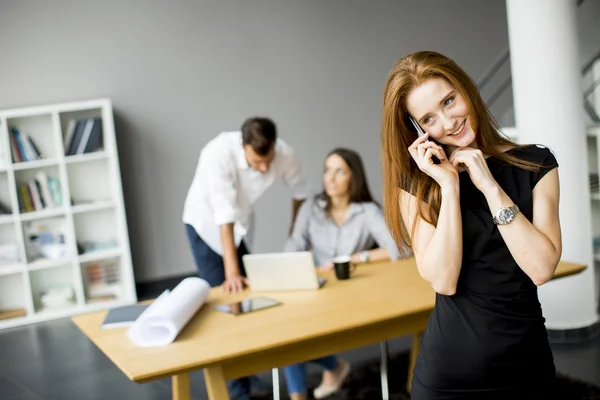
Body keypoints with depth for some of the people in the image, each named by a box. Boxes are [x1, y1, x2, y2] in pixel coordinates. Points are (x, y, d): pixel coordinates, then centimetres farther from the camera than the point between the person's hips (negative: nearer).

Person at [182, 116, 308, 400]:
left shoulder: (285, 154, -25)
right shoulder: (219, 153, -38)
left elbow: (300, 192, -5)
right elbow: (224, 215, -40)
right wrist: (231, 271, -42)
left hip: (243, 222, 4)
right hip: (207, 223, -4)